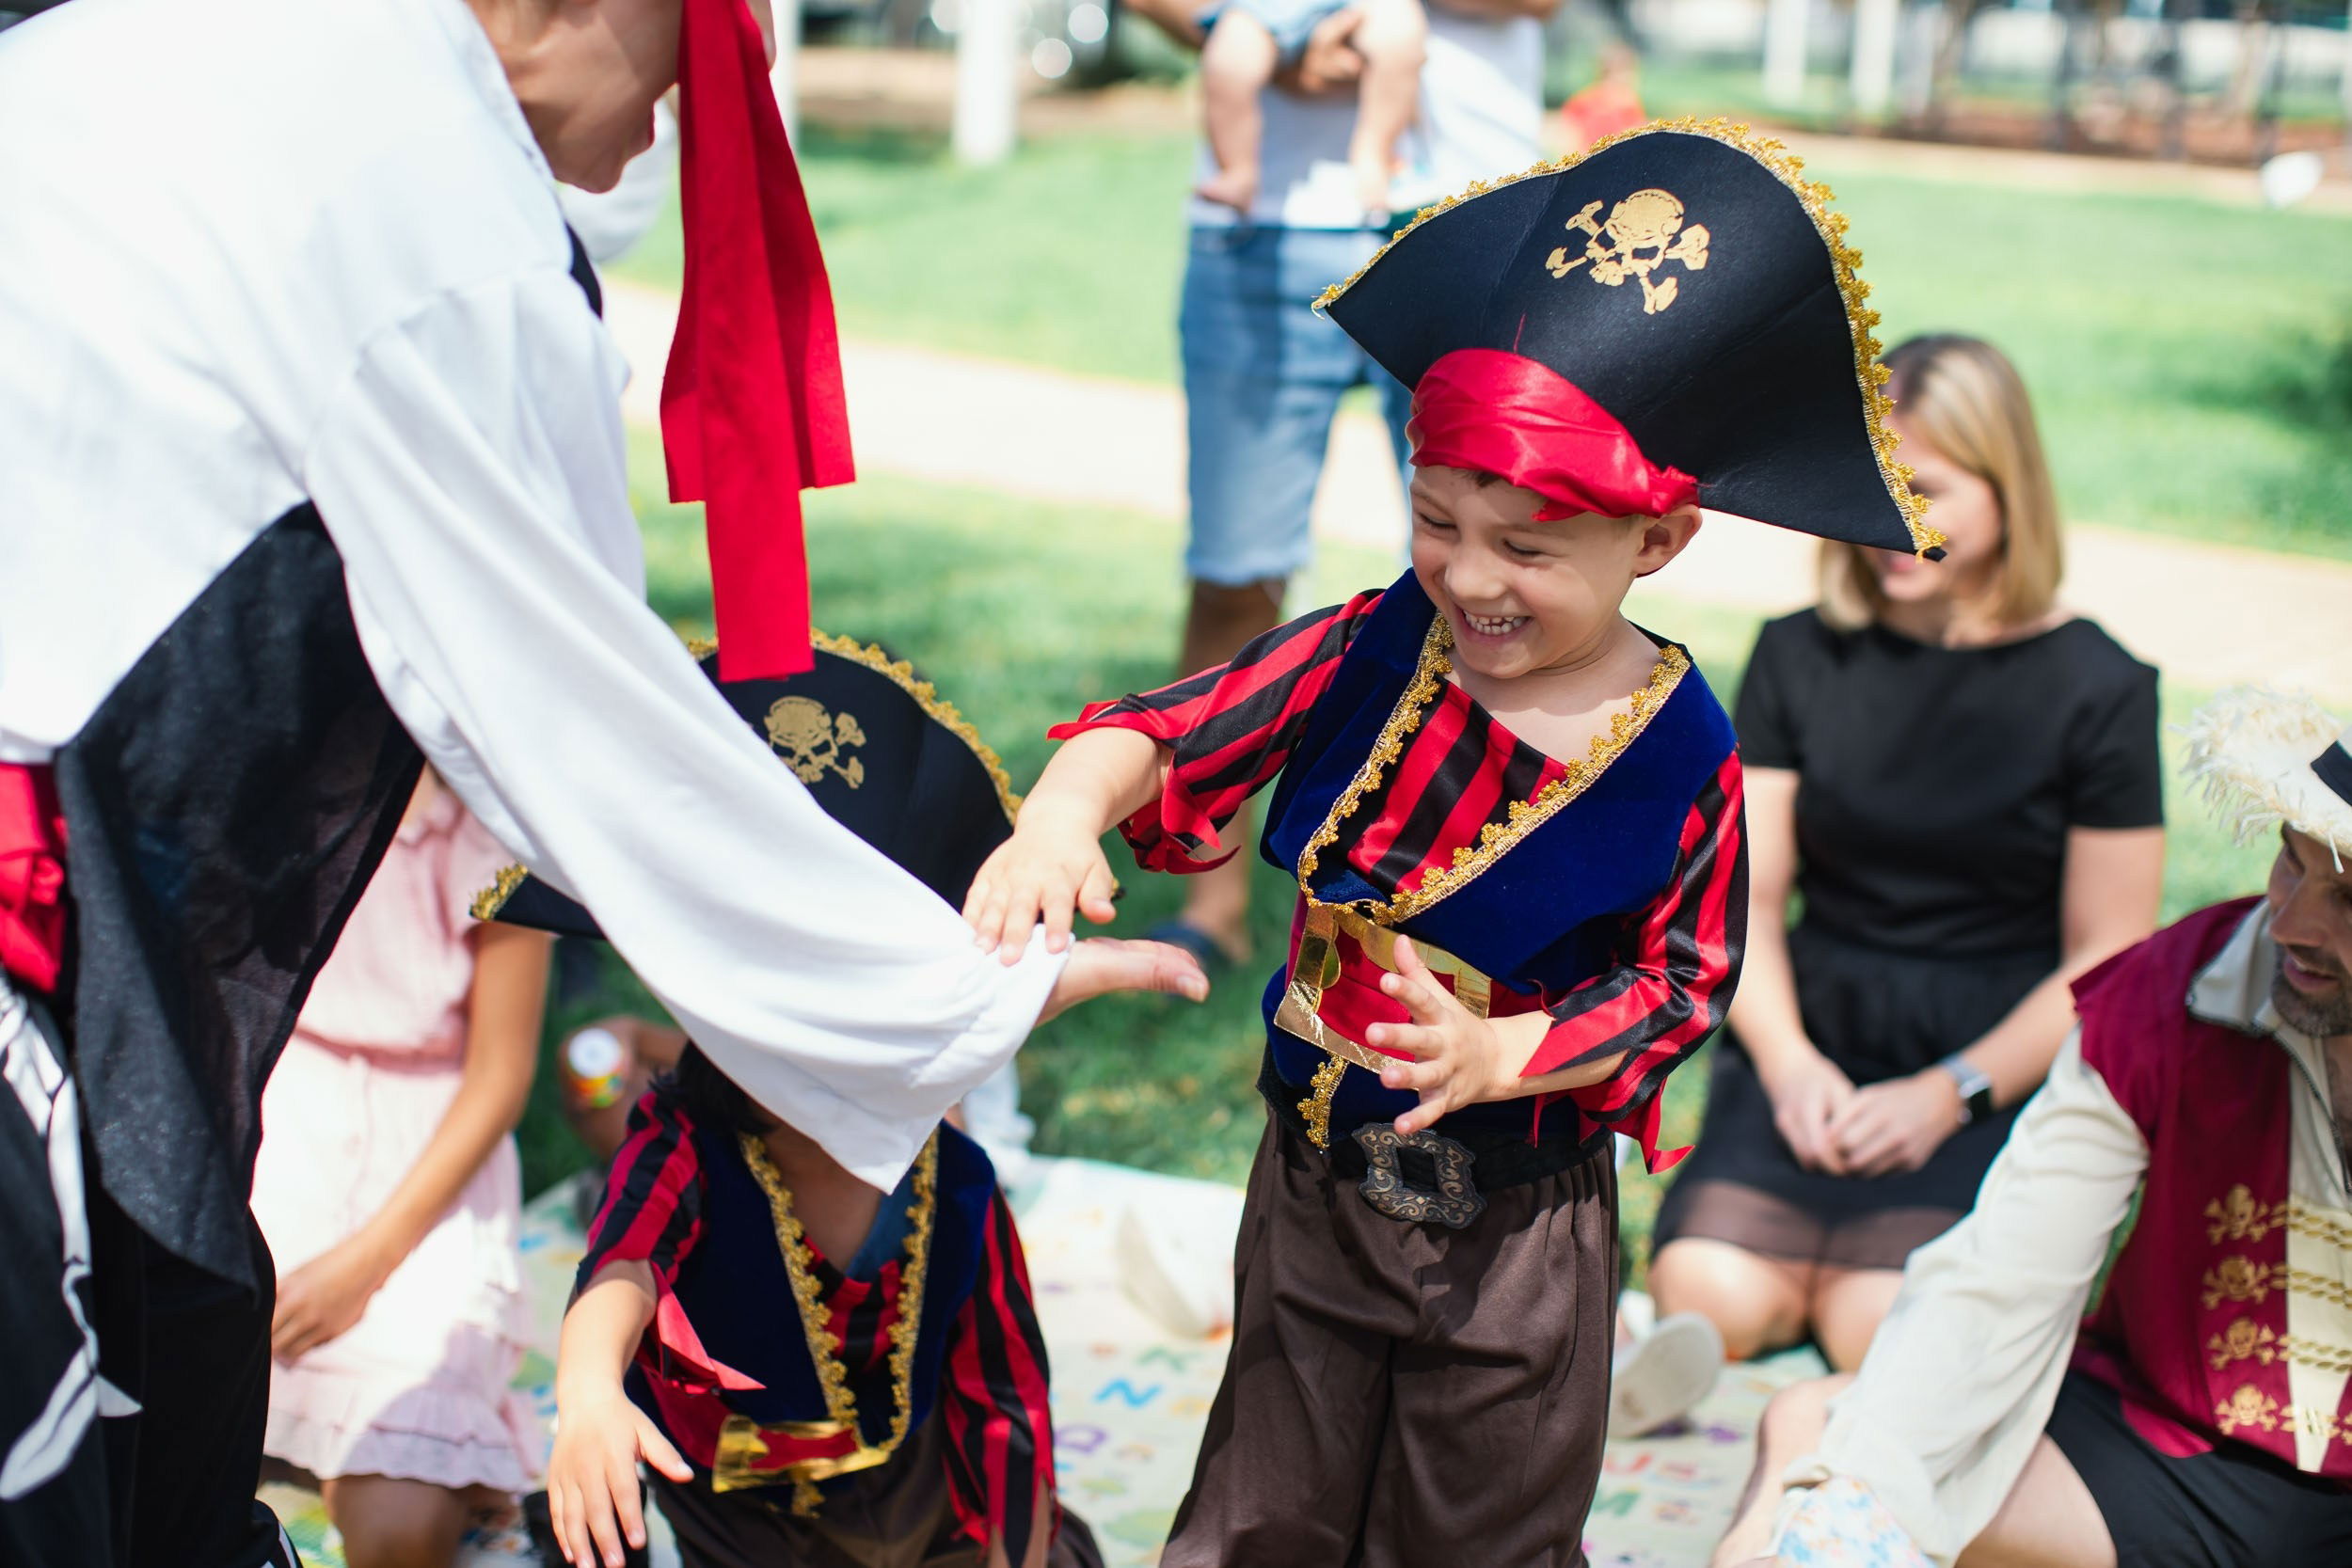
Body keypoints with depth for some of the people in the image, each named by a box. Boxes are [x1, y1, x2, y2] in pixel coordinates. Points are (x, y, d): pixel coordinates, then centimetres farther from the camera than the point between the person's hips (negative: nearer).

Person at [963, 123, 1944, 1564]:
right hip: (1316, 1175, 2)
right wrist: (1066, 807, -41)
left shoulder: (1679, 751, -17)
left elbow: (1684, 982, -12)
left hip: (1519, 1226, -2)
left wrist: (1498, 1054, -25)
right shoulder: (1377, 652, -12)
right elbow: (1181, 731, -20)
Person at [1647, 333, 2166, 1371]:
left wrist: (1947, 1094, -13)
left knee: (1884, 1329, -25)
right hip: (1815, 1040, 3)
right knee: (1709, 1300, -22)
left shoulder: (2096, 690, -2)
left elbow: (2108, 961, -3)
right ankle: (1825, 1235, 7)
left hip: (2001, 1065, -2)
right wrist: (1788, 1061, -11)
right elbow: (1742, 896, 6)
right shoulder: (1800, 658, 8)